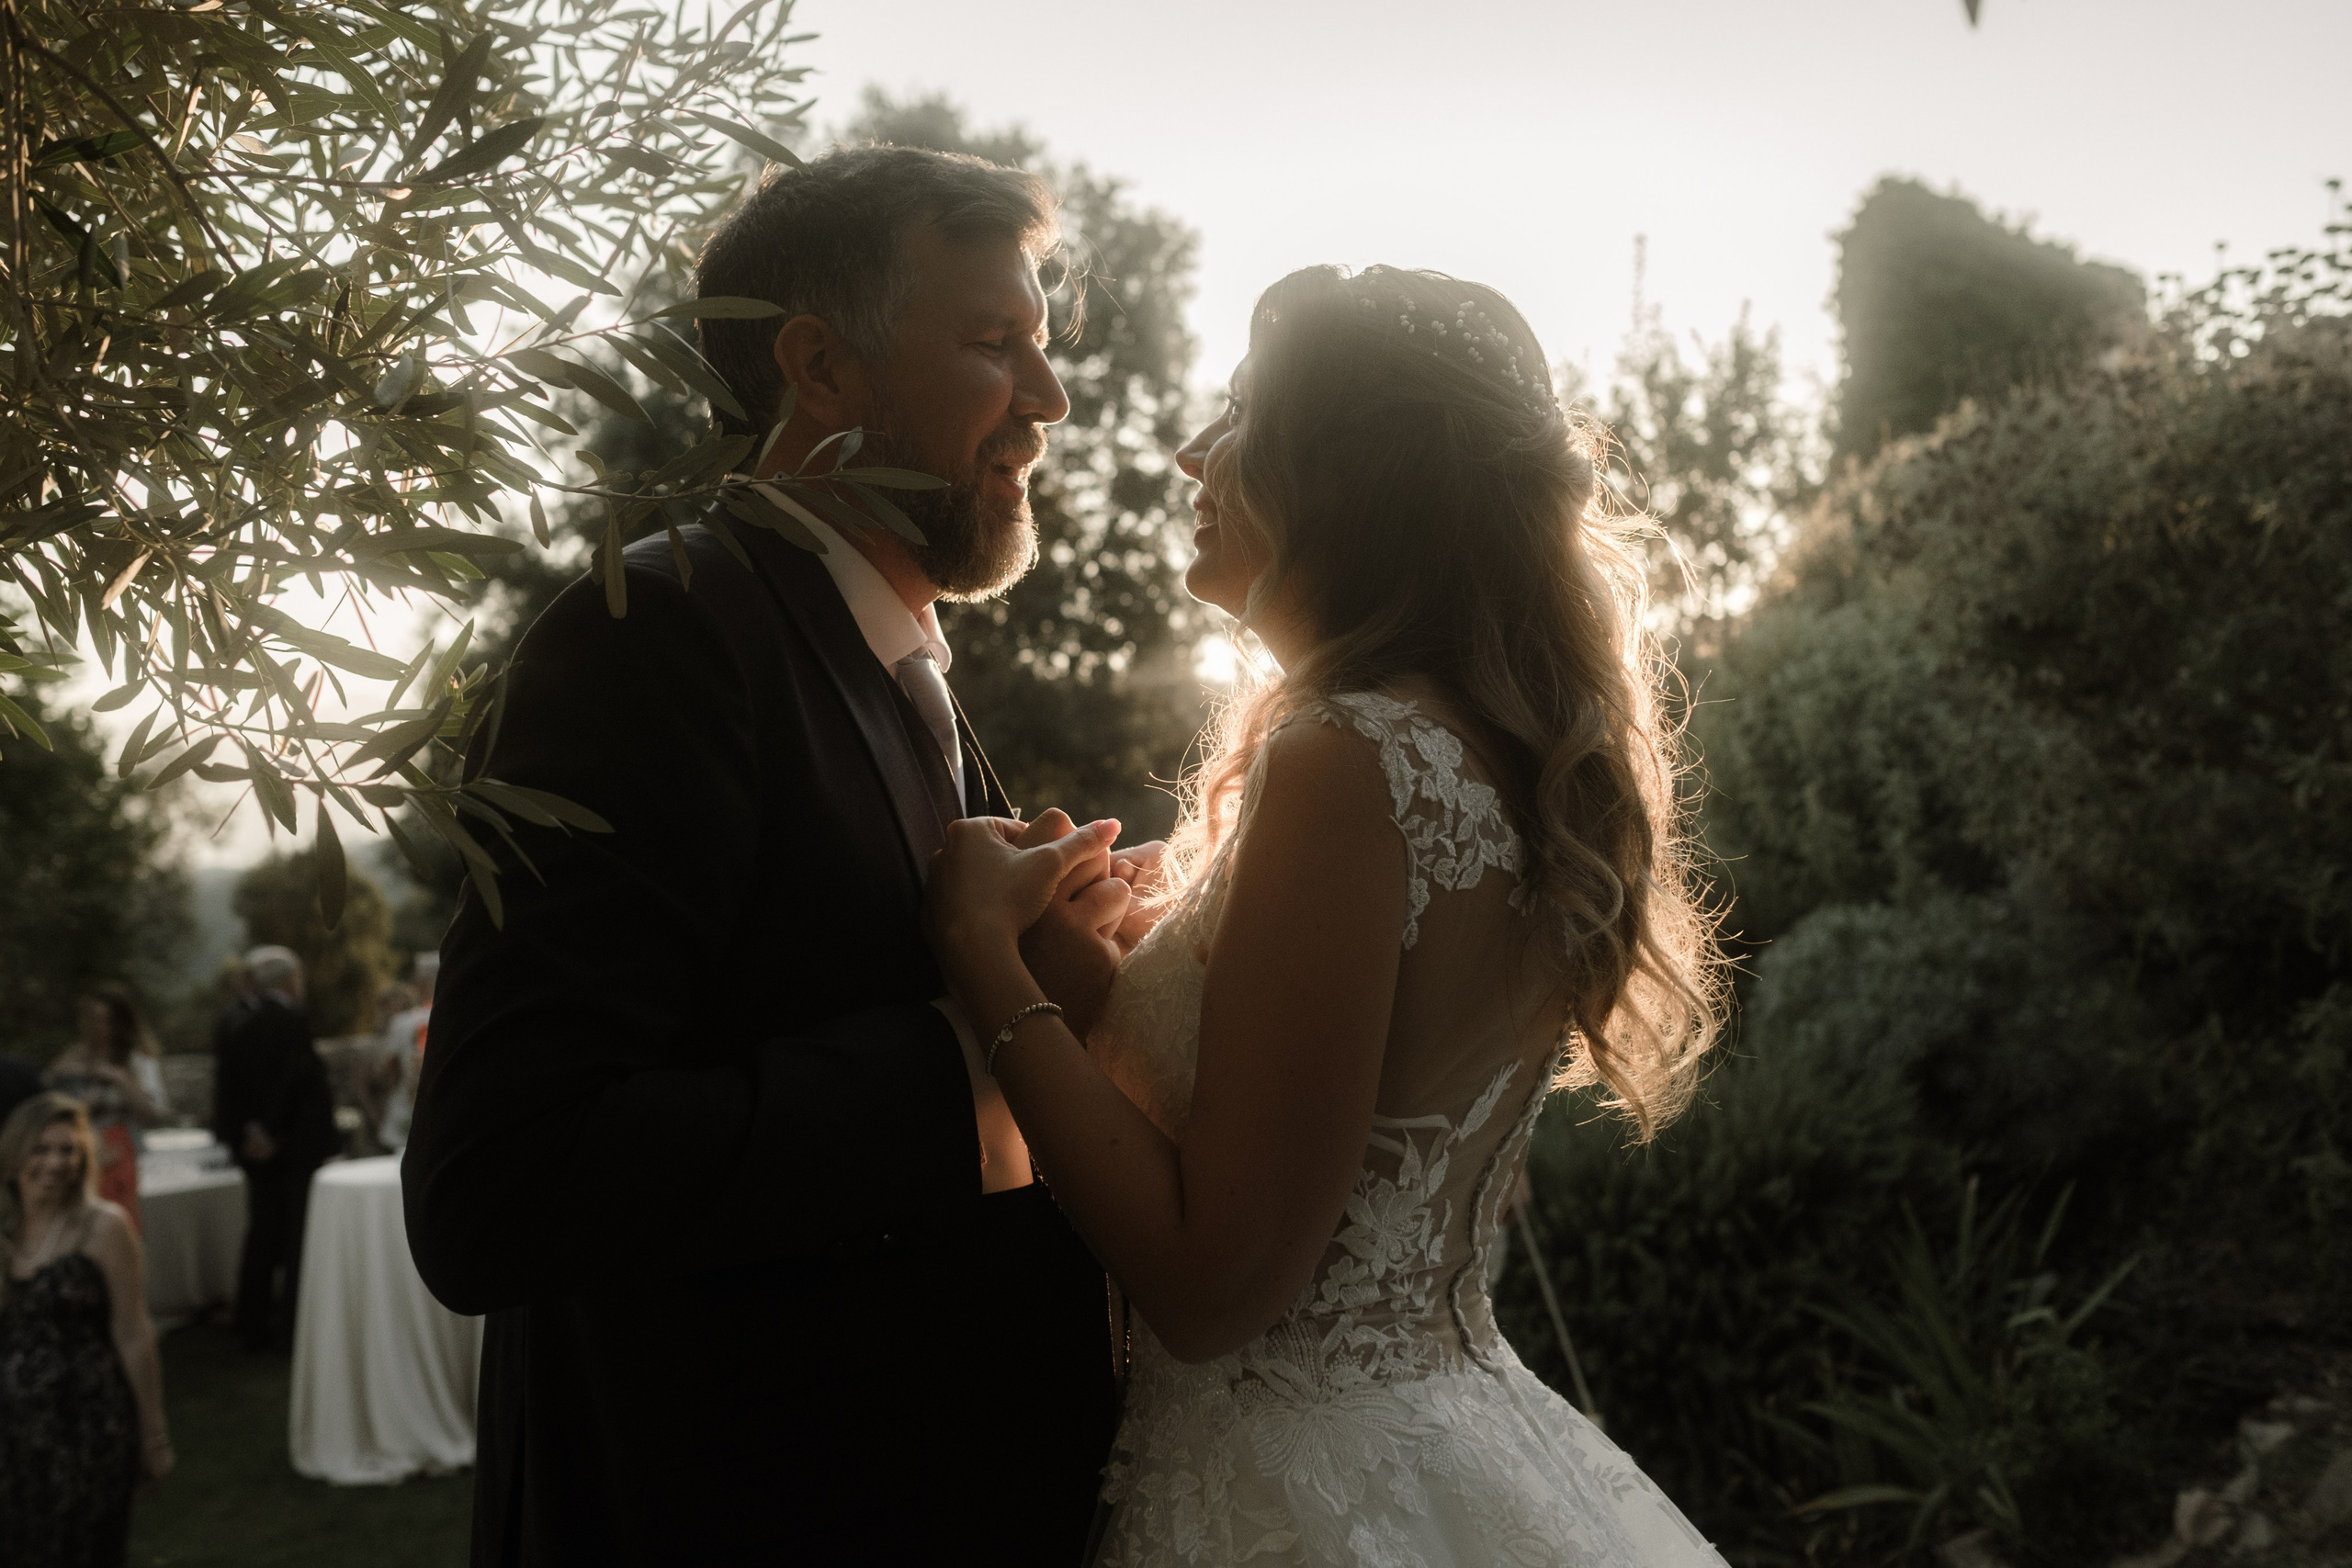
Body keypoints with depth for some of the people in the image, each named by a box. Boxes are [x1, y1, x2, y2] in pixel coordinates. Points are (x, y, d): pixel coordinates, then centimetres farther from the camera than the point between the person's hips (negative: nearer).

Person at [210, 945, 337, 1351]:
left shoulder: (234, 1021, 6)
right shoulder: (292, 1019, -15)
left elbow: (226, 1084, 3)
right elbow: (294, 1081, -21)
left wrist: (246, 1132, 2)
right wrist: (272, 1132, -11)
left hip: (257, 1146, 7)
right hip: (297, 1144, -7)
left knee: (261, 1231, 14)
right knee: (297, 1234, 0)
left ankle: (254, 1327, 18)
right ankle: (291, 1328, 0)